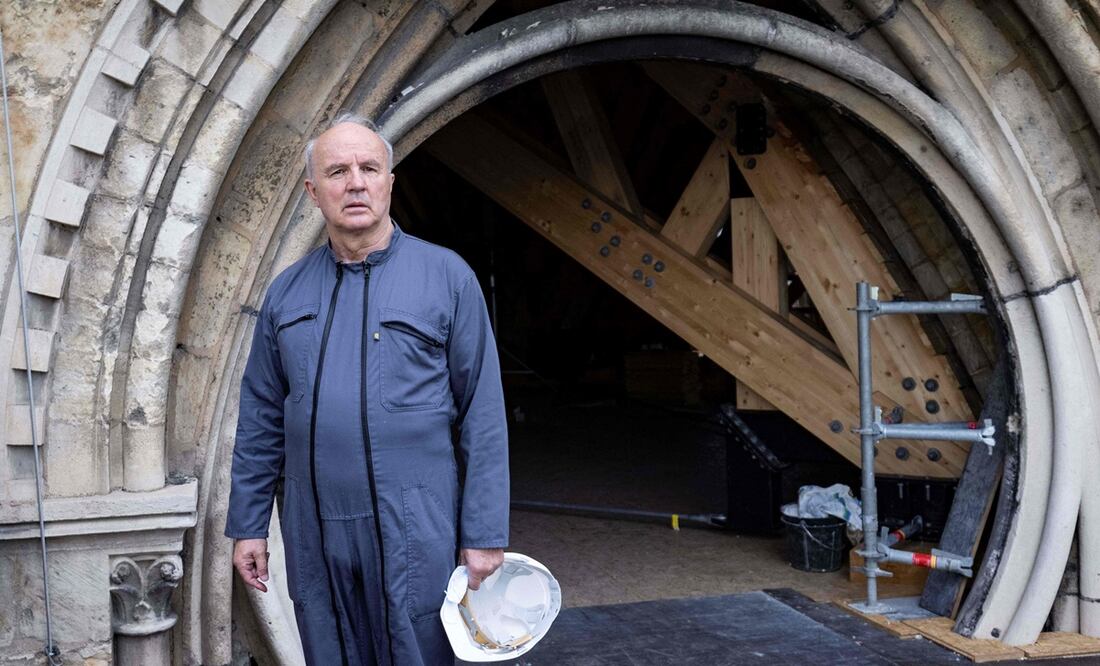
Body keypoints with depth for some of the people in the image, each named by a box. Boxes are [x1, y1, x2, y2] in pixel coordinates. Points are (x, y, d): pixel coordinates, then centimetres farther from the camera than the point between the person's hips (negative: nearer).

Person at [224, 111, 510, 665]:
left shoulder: (447, 276, -5)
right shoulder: (286, 291, 7)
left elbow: (482, 416, -6)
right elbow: (261, 418, 11)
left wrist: (485, 534, -8)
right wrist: (247, 525, 9)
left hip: (414, 530, -3)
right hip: (312, 531, 4)